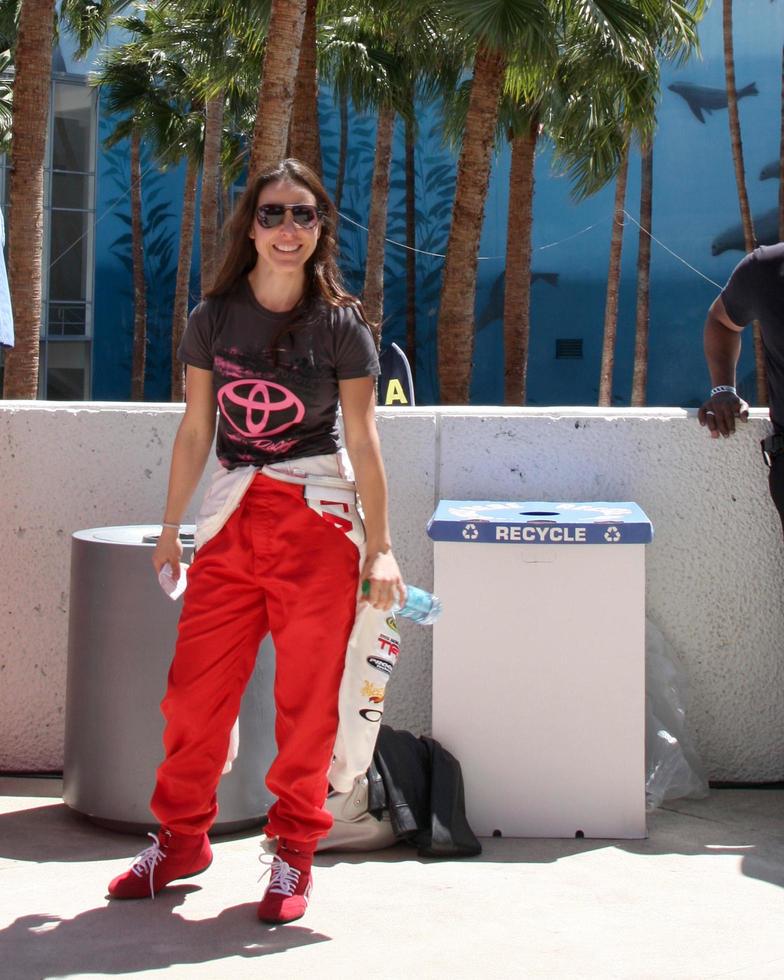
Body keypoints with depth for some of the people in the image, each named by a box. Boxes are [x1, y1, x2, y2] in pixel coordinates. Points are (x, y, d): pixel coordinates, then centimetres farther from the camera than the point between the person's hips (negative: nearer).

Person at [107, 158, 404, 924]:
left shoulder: (341, 323, -1)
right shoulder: (215, 316, 5)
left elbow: (362, 439, -1)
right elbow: (195, 429, 10)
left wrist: (380, 547, -4)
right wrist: (170, 530, 13)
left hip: (315, 522, -2)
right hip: (230, 517, 2)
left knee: (305, 700, 3)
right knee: (194, 689, 3)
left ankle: (294, 849, 17)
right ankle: (181, 839, 21)